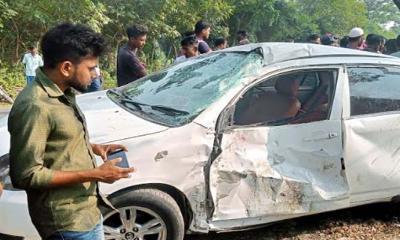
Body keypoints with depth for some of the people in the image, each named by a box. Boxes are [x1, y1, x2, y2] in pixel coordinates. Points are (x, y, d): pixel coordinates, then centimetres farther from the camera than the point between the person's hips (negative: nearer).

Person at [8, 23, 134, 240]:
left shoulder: (62, 94, 5)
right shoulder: (34, 107, -24)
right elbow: (26, 175, -24)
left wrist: (94, 147, 3)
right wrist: (94, 174, -23)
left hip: (87, 210, 9)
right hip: (67, 222, -9)